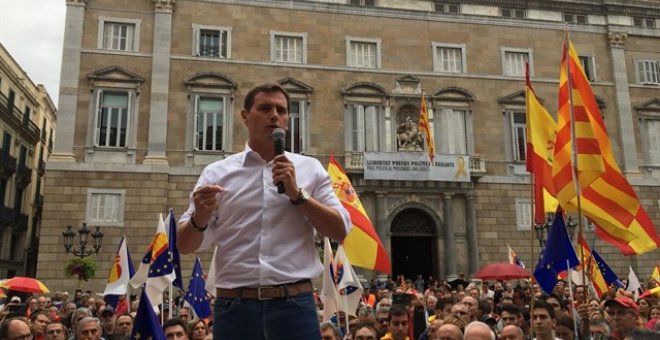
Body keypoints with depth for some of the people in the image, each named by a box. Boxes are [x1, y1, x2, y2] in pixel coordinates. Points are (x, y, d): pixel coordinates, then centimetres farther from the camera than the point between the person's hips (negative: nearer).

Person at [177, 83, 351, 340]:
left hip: (295, 304, 0)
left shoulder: (310, 168, 8)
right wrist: (200, 219, -16)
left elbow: (340, 231, 3)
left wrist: (297, 194, -8)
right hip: (234, 306, 1)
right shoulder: (217, 173, 6)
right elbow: (185, 246, 5)